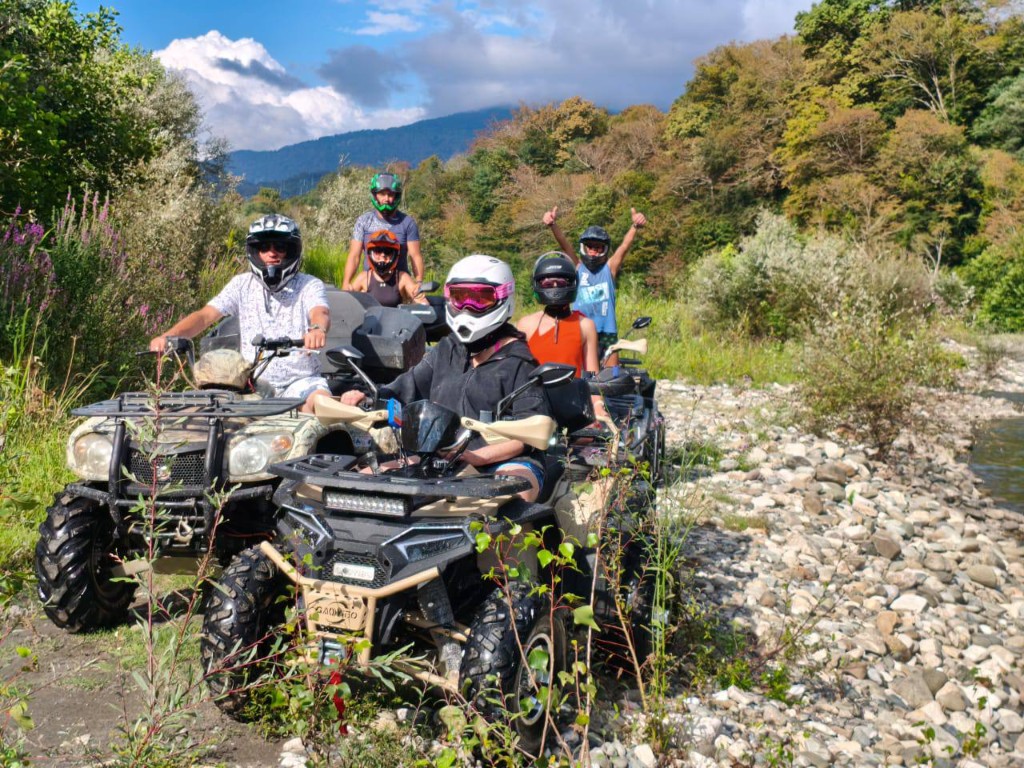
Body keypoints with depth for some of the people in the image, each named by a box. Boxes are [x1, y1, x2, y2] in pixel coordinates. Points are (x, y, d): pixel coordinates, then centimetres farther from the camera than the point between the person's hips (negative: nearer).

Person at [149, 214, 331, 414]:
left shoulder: (309, 285, 1)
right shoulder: (242, 284, 8)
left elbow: (320, 313, -20)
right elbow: (205, 315, -1)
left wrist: (317, 328, -47)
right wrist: (167, 335, -21)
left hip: (300, 380, -2)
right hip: (253, 382, 3)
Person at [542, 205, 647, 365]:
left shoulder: (609, 268, 7)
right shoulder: (577, 268, 6)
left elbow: (624, 247, -8)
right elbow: (565, 246, -9)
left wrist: (635, 226, -27)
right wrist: (553, 225, -26)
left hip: (607, 333, 1)